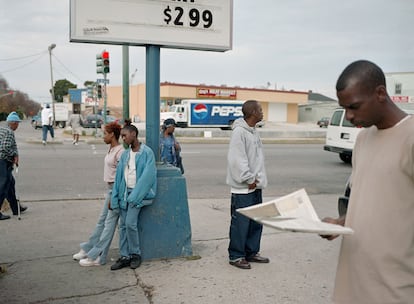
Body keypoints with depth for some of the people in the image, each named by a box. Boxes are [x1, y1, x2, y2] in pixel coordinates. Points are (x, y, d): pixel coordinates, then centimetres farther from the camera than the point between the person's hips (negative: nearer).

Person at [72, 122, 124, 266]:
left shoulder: (120, 152, -18)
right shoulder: (111, 149, 11)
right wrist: (111, 195, 14)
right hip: (111, 188, 10)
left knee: (109, 223, -2)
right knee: (102, 221, 18)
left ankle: (97, 257, 5)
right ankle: (88, 249, 29)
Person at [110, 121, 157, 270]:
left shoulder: (147, 152, -8)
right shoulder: (125, 154, 10)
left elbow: (147, 176, -15)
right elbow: (119, 176, 7)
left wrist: (135, 196, -18)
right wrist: (114, 197, 1)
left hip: (139, 192, -6)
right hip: (125, 192, 6)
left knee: (130, 223, -13)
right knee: (123, 225, 5)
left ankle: (135, 254, 6)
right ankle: (125, 257, 14)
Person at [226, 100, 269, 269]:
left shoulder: (253, 131, 14)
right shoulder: (239, 132, -16)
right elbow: (237, 160, -20)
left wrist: (257, 178, 7)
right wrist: (249, 179, -15)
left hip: (255, 185, 9)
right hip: (243, 187, -9)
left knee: (256, 222, 15)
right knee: (241, 223, -1)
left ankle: (251, 252, 27)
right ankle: (236, 256, 10)